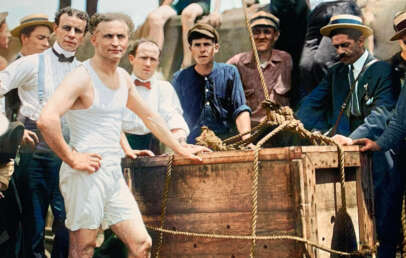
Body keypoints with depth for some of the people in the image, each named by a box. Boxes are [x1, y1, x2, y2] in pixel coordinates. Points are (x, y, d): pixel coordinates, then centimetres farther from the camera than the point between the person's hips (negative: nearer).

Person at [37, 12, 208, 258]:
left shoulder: (124, 78, 12)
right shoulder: (82, 77, -13)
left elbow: (149, 116, 27)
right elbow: (47, 119, -27)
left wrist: (180, 148, 27)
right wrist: (71, 159, -21)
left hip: (114, 173, 8)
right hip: (86, 173, -8)